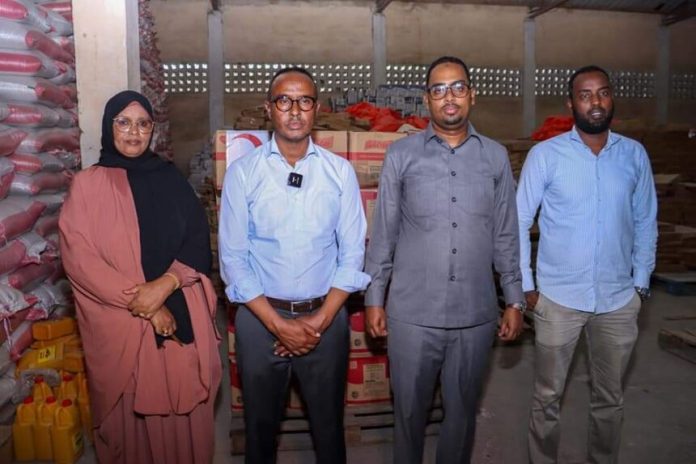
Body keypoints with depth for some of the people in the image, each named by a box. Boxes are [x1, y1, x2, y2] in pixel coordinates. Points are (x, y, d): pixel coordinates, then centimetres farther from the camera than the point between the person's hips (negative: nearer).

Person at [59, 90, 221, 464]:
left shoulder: (170, 178, 7)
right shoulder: (87, 185, 0)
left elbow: (198, 241, 0)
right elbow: (78, 259, -8)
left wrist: (165, 284, -16)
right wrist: (141, 303, -14)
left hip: (181, 317, 2)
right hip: (120, 323, -2)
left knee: (184, 413, 10)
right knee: (131, 415, 10)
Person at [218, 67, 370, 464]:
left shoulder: (340, 172, -2)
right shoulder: (243, 173, -6)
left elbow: (353, 254, -3)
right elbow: (233, 259, -7)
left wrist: (319, 321, -10)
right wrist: (278, 323, -12)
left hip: (325, 318, 1)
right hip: (260, 317, 0)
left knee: (329, 425, 18)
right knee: (261, 424, 19)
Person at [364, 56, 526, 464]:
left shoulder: (496, 157, 4)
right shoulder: (401, 155, -1)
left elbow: (506, 235, 8)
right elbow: (383, 232, 2)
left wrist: (515, 300, 7)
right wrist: (374, 298, 2)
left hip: (476, 314, 2)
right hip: (412, 313, -1)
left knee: (463, 410, 17)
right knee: (409, 410, 14)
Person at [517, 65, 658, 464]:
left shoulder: (635, 155, 1)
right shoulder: (545, 154, -7)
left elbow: (645, 223, 8)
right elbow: (519, 222, -5)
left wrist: (640, 284, 6)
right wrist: (526, 286, -7)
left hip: (619, 300, 3)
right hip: (558, 298, -2)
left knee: (611, 398, 18)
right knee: (548, 397, 11)